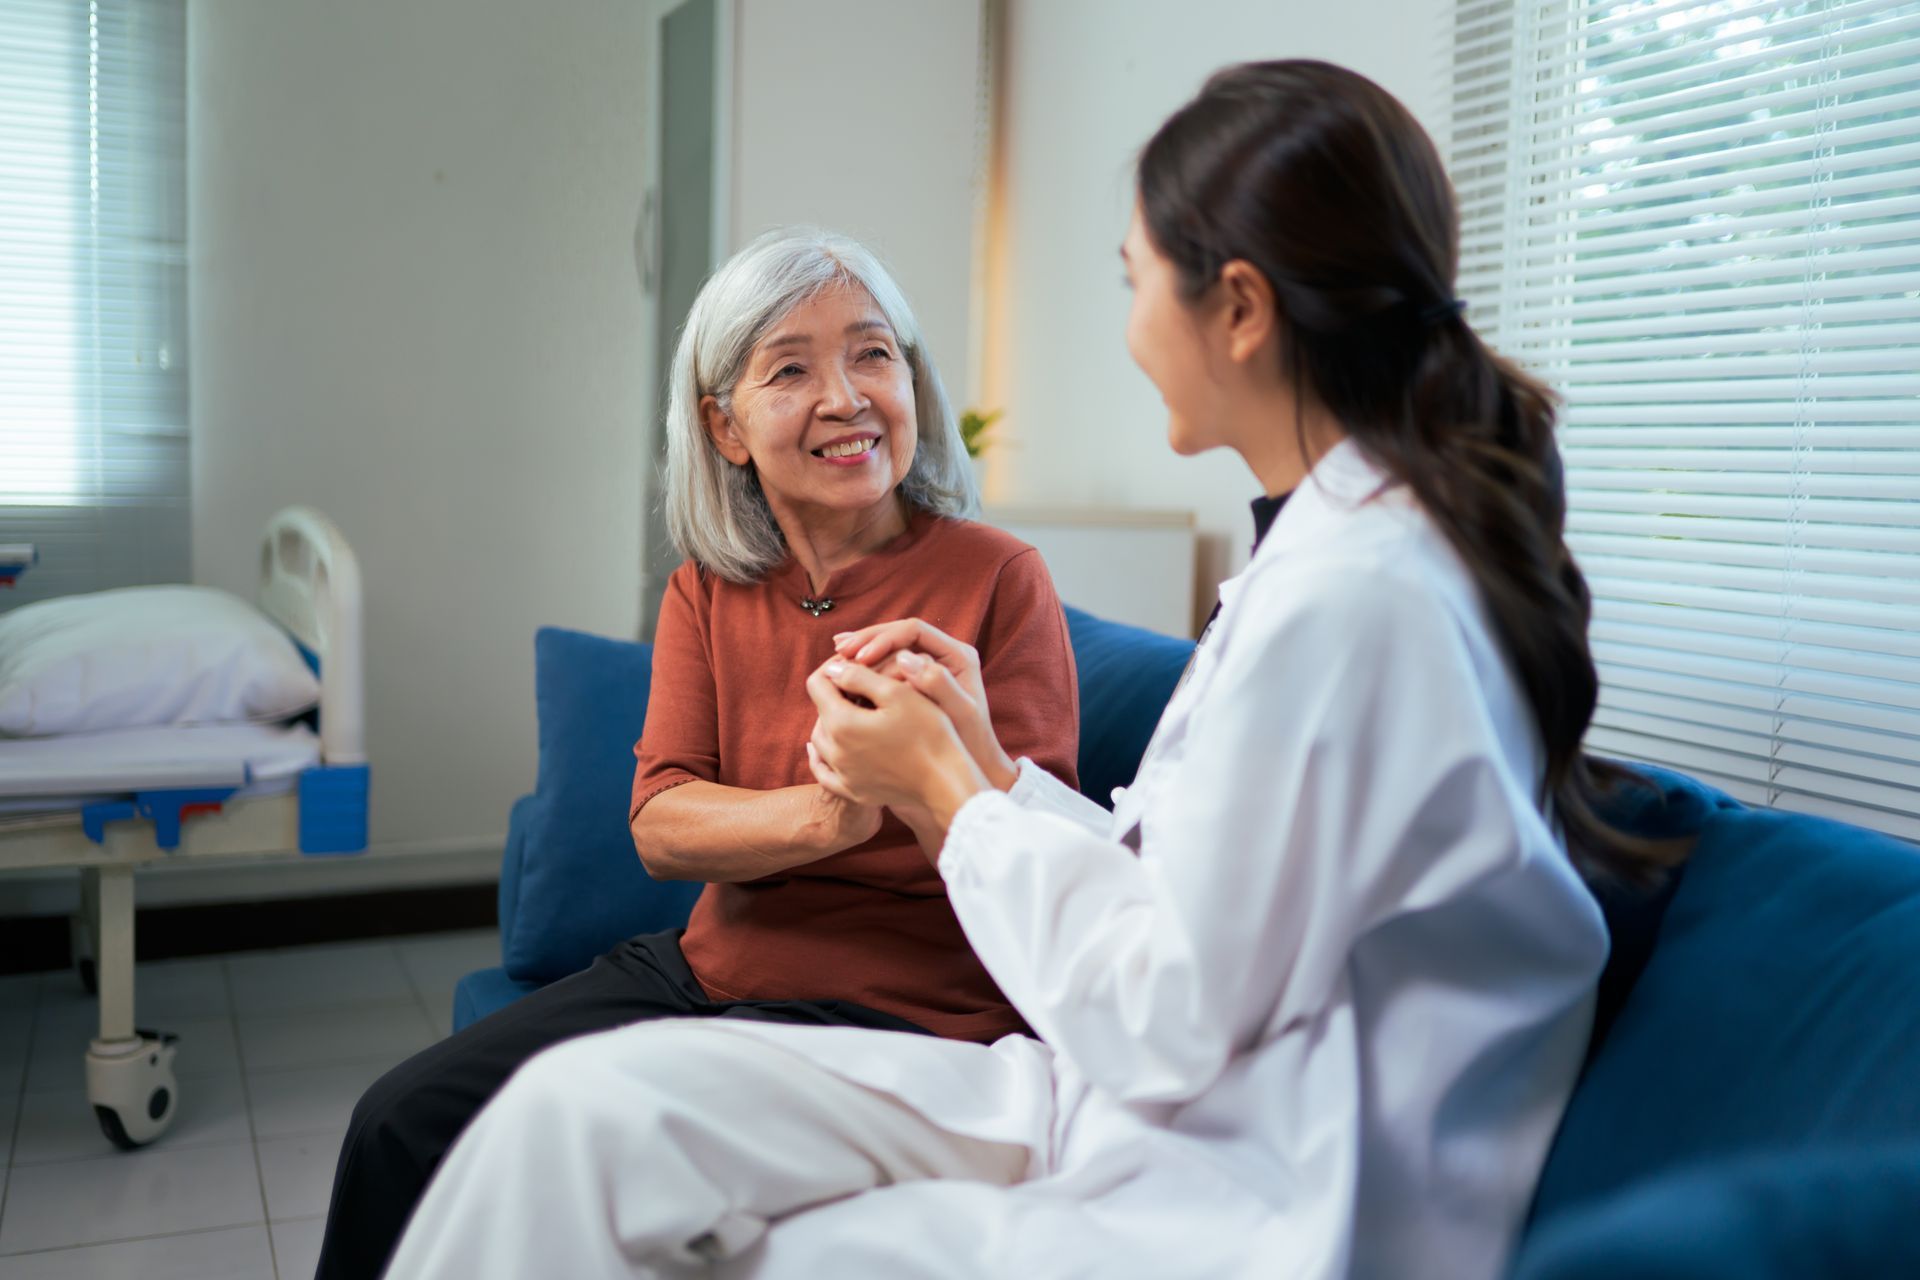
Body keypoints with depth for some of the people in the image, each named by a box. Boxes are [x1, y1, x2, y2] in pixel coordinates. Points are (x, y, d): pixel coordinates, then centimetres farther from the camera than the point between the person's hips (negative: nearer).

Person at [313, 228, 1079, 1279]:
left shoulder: (998, 581, -9)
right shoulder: (705, 594, 6)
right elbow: (661, 825, -5)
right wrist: (820, 815, -26)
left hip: (906, 1013, -5)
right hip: (710, 969, 5)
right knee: (405, 1123, -4)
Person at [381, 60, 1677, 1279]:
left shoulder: (1348, 593, -23)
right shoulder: (1352, 543, 8)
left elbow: (1173, 1024, -19)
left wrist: (944, 786, -7)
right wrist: (988, 761, 8)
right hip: (1161, 1116, 8)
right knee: (588, 1108, -3)